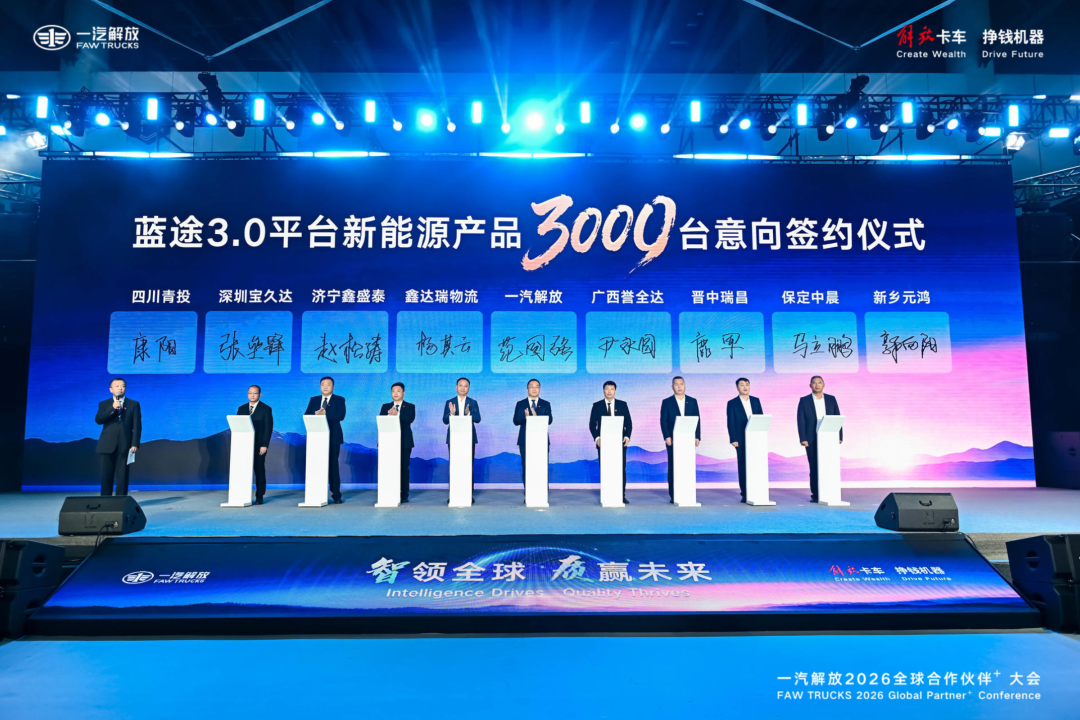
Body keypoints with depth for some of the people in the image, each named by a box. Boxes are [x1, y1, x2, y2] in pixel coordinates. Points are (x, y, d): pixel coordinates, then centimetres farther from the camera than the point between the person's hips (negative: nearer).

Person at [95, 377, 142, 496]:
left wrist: (135, 444, -6)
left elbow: (137, 426, 3)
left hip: (124, 446, -1)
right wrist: (113, 408, -13)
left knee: (122, 476, -1)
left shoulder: (133, 404, 9)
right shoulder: (104, 404, 14)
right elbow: (98, 420, -3)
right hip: (107, 446, 1)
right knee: (106, 475, 1)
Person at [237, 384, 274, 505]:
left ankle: (259, 496, 7)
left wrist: (264, 445, -12)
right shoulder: (241, 409, 13)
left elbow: (268, 428, -4)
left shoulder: (266, 409, 1)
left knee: (259, 470, 1)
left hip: (259, 445, -3)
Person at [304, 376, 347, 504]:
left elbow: (341, 415, -10)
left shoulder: (339, 400, 5)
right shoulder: (313, 400, 16)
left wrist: (325, 413, -19)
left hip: (333, 437, -3)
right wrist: (316, 414, -15)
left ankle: (336, 495, 4)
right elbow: (306, 415, 5)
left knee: (333, 465, -1)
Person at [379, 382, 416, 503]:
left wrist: (397, 414, -23)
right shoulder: (385, 407, 15)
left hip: (405, 442, -2)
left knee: (404, 468, 1)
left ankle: (404, 495, 6)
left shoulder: (410, 406, 8)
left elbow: (410, 418, -13)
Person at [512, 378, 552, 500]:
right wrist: (525, 417, -23)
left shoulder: (546, 404, 10)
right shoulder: (520, 404, 10)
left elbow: (549, 420, -4)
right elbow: (516, 421, -2)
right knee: (526, 468, 0)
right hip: (525, 440, 0)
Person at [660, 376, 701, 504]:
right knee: (673, 468, -1)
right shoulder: (667, 402, 5)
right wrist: (667, 437, -11)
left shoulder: (692, 401, 11)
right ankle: (673, 496, 2)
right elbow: (663, 421, 0)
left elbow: (697, 420, 9)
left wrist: (697, 437, 0)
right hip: (673, 440, -2)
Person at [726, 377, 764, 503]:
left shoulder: (756, 401, 12)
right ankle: (744, 494, 4)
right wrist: (733, 439, -9)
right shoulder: (732, 403, 3)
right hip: (741, 440, -2)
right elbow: (730, 423, -1)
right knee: (743, 467, 0)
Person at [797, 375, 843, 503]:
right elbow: (801, 420, 0)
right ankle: (815, 494, 5)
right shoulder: (804, 401, 5)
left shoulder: (831, 399, 10)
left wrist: (839, 436, 0)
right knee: (814, 468, 0)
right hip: (812, 440, -1)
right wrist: (803, 439, -8)